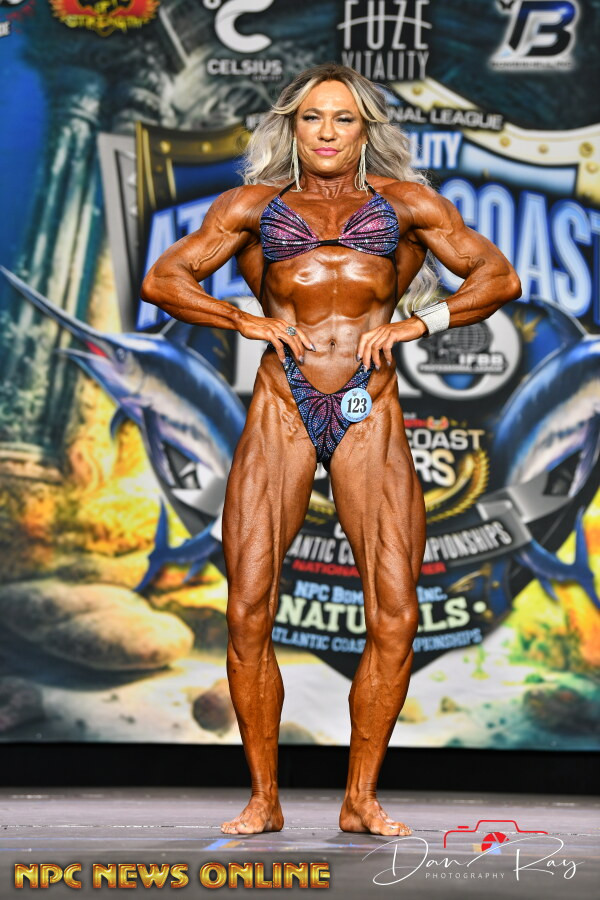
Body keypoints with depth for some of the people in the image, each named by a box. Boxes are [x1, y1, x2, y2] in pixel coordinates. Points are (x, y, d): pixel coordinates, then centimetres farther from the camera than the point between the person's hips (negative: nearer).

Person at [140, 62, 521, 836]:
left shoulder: (405, 202, 16)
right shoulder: (253, 204, 17)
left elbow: (499, 278, 12)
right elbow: (162, 280, 11)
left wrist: (417, 321, -2)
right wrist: (248, 321, -3)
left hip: (370, 416, 0)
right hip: (281, 412, 0)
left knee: (395, 618, -10)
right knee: (248, 614, -8)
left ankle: (361, 799, 4)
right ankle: (264, 800, 5)